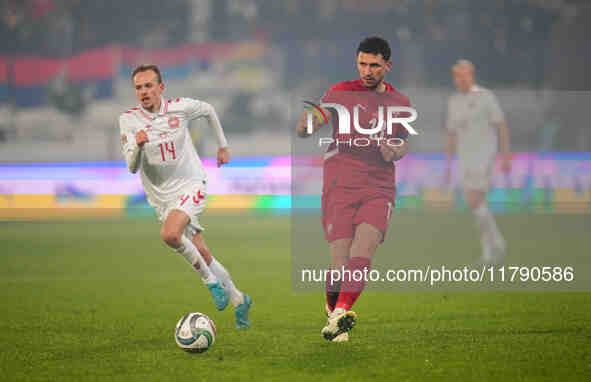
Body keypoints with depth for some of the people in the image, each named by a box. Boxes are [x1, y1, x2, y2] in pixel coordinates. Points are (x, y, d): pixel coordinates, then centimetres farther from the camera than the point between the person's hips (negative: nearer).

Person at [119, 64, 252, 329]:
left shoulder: (180, 107, -9)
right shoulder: (128, 120, -8)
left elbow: (208, 111, 14)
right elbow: (132, 167, -13)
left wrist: (222, 146, 19)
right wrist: (138, 146, -33)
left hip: (191, 185, -3)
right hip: (162, 196, 3)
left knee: (170, 234, -30)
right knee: (202, 254, 7)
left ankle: (211, 280, -10)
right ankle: (239, 300, 26)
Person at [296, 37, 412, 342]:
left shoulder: (400, 103, 13)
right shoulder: (340, 93, 5)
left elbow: (403, 143, 25)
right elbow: (302, 131, 2)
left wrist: (394, 151, 0)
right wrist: (308, 123, -23)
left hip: (379, 189, 2)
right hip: (340, 187, -2)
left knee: (362, 250, -22)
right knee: (341, 261, -10)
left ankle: (342, 312, -31)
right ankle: (333, 314, 13)